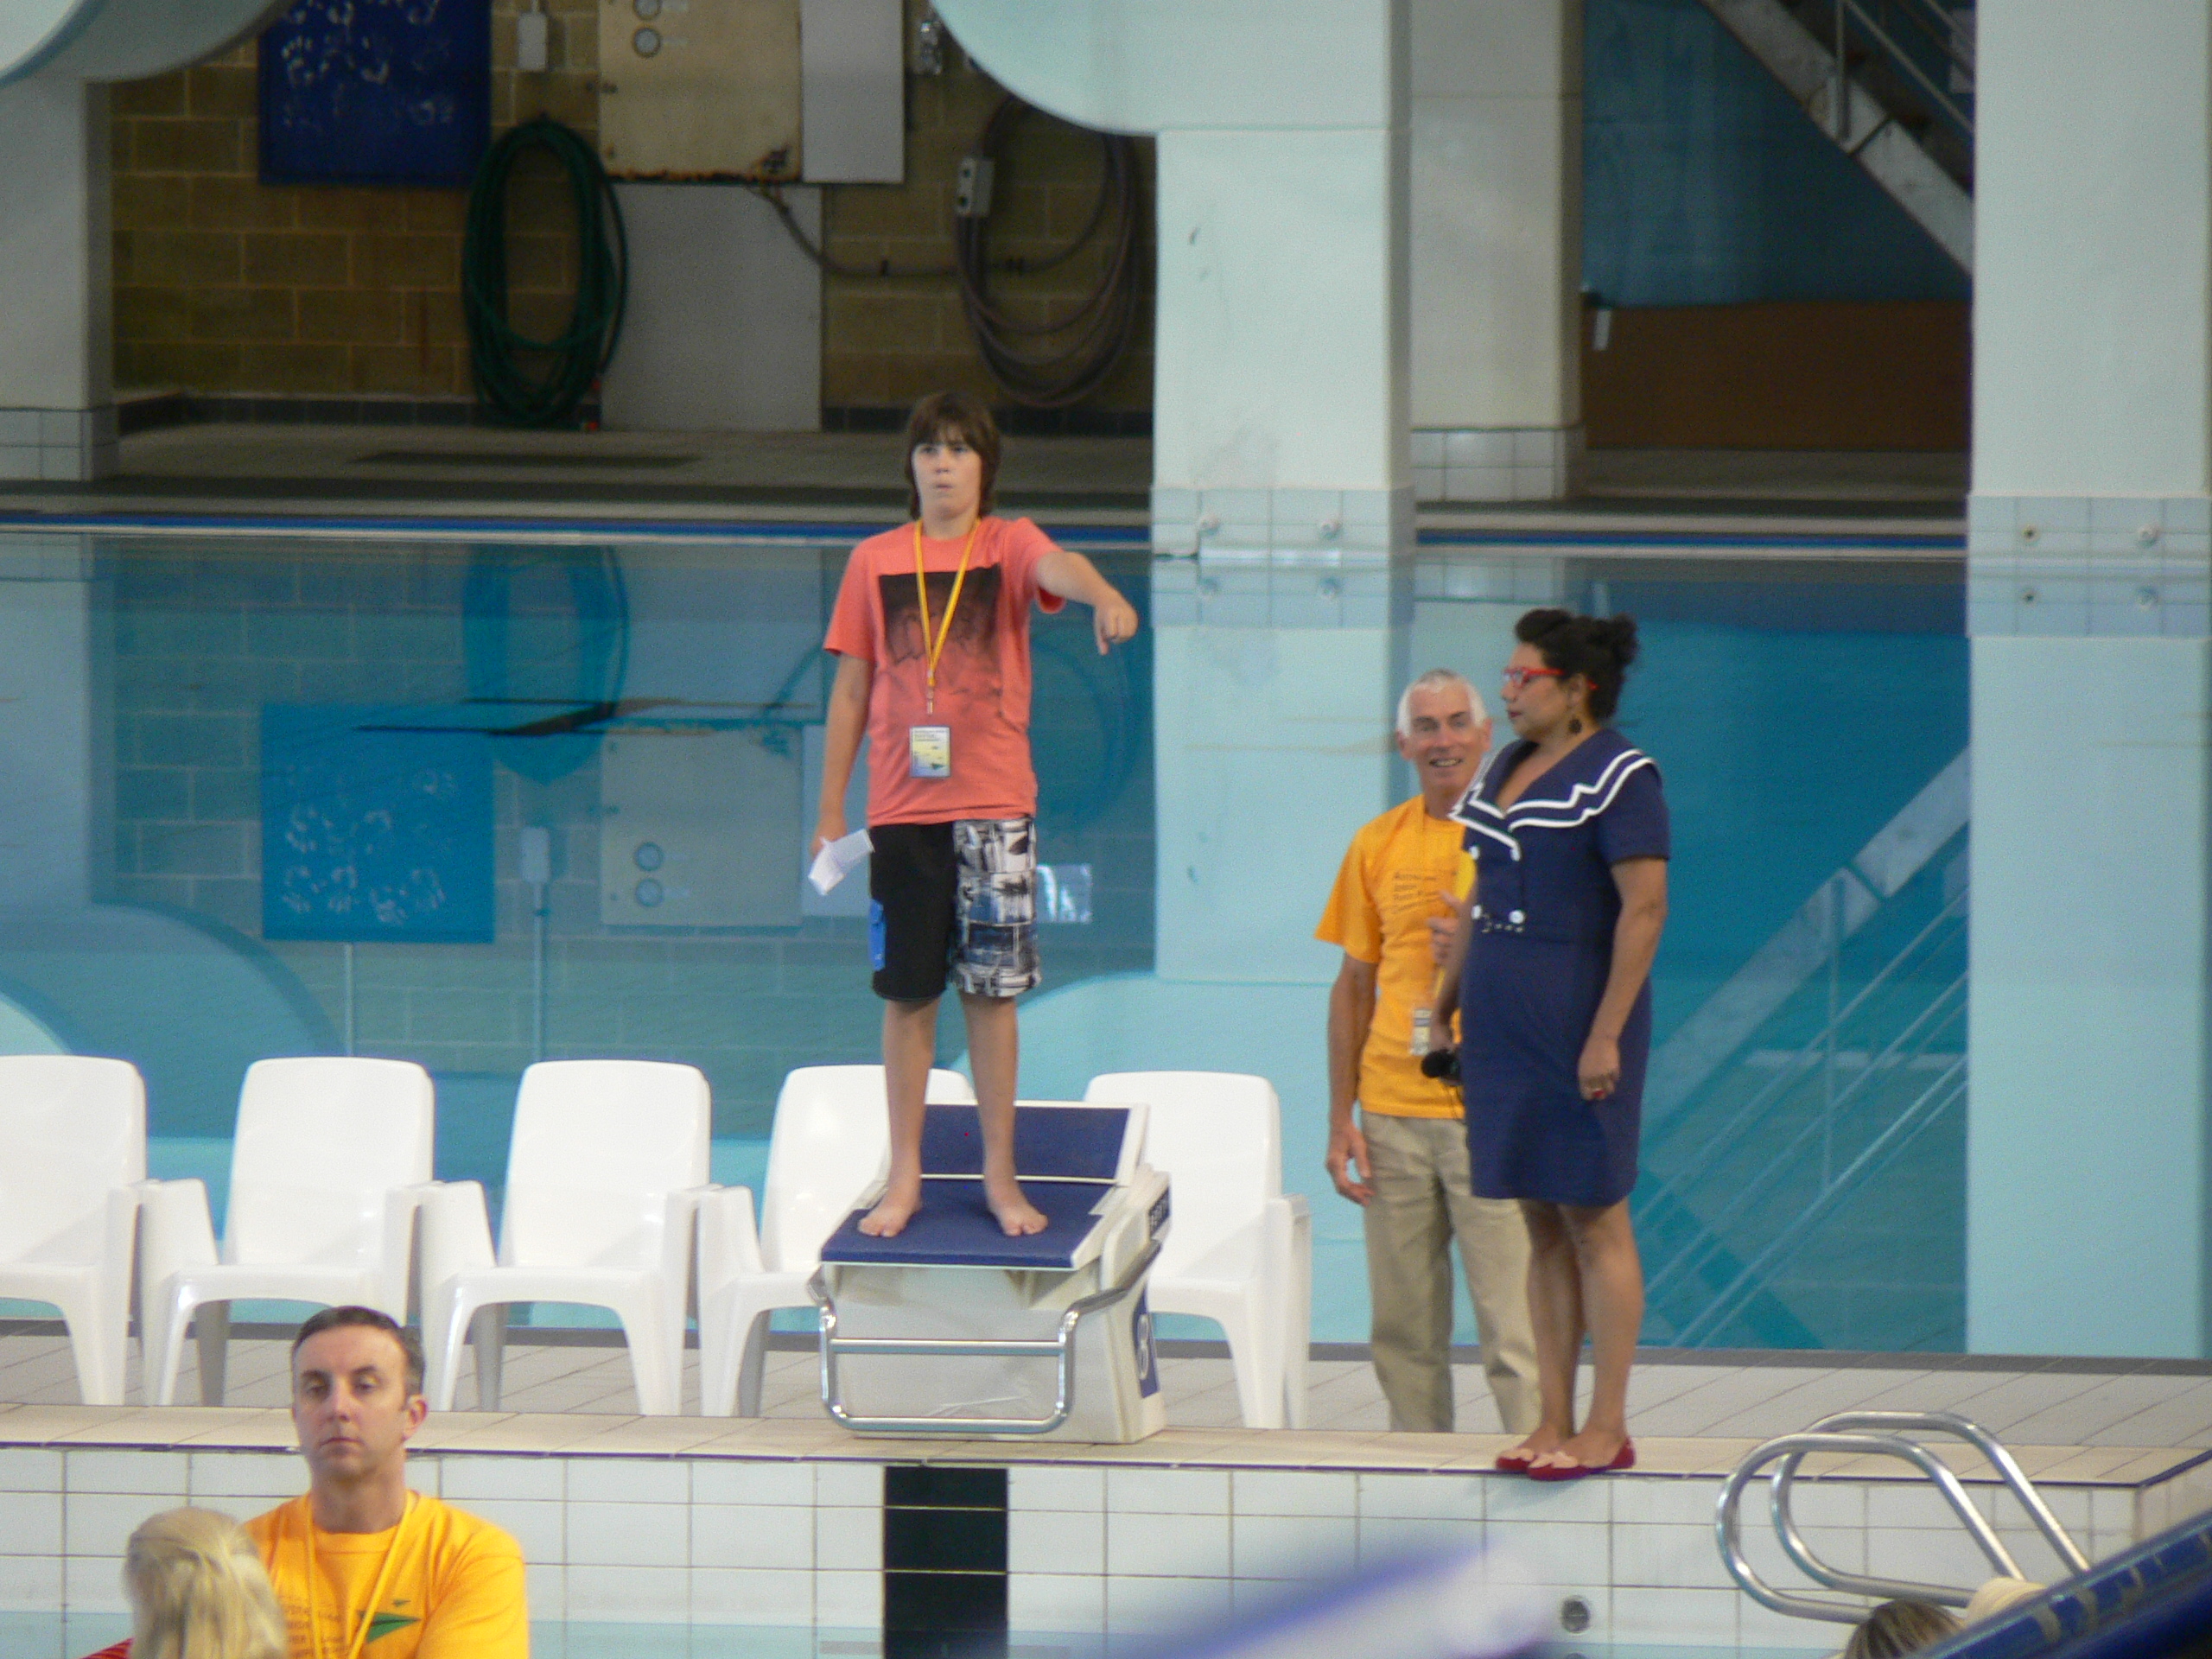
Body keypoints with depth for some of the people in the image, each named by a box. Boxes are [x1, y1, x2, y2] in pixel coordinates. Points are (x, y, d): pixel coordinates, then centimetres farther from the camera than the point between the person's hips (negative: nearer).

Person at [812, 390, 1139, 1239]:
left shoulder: (1008, 546, 1)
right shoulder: (876, 562, 7)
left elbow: (1057, 566, -23)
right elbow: (851, 689, 11)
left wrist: (1102, 595, -48)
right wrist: (830, 812, 9)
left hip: (994, 803, -2)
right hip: (901, 808, 2)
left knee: (991, 989, 2)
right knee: (905, 992, 4)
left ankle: (1000, 1175, 10)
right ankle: (905, 1176, 12)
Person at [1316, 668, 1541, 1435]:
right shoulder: (1378, 845, 11)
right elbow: (1354, 983, 14)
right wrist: (1340, 1120, 10)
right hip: (1393, 1111, 4)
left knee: (1511, 1327, -8)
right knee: (1403, 1328, 6)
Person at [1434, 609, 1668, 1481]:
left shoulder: (1619, 776, -11)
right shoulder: (1505, 769, 15)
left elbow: (1645, 907, -16)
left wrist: (1607, 1034, -21)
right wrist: (1447, 1002, 20)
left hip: (1579, 1016, -8)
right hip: (1503, 1021, 8)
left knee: (1594, 1219, -4)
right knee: (1540, 1224, 9)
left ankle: (1606, 1428, -1)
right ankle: (1553, 1423, 11)